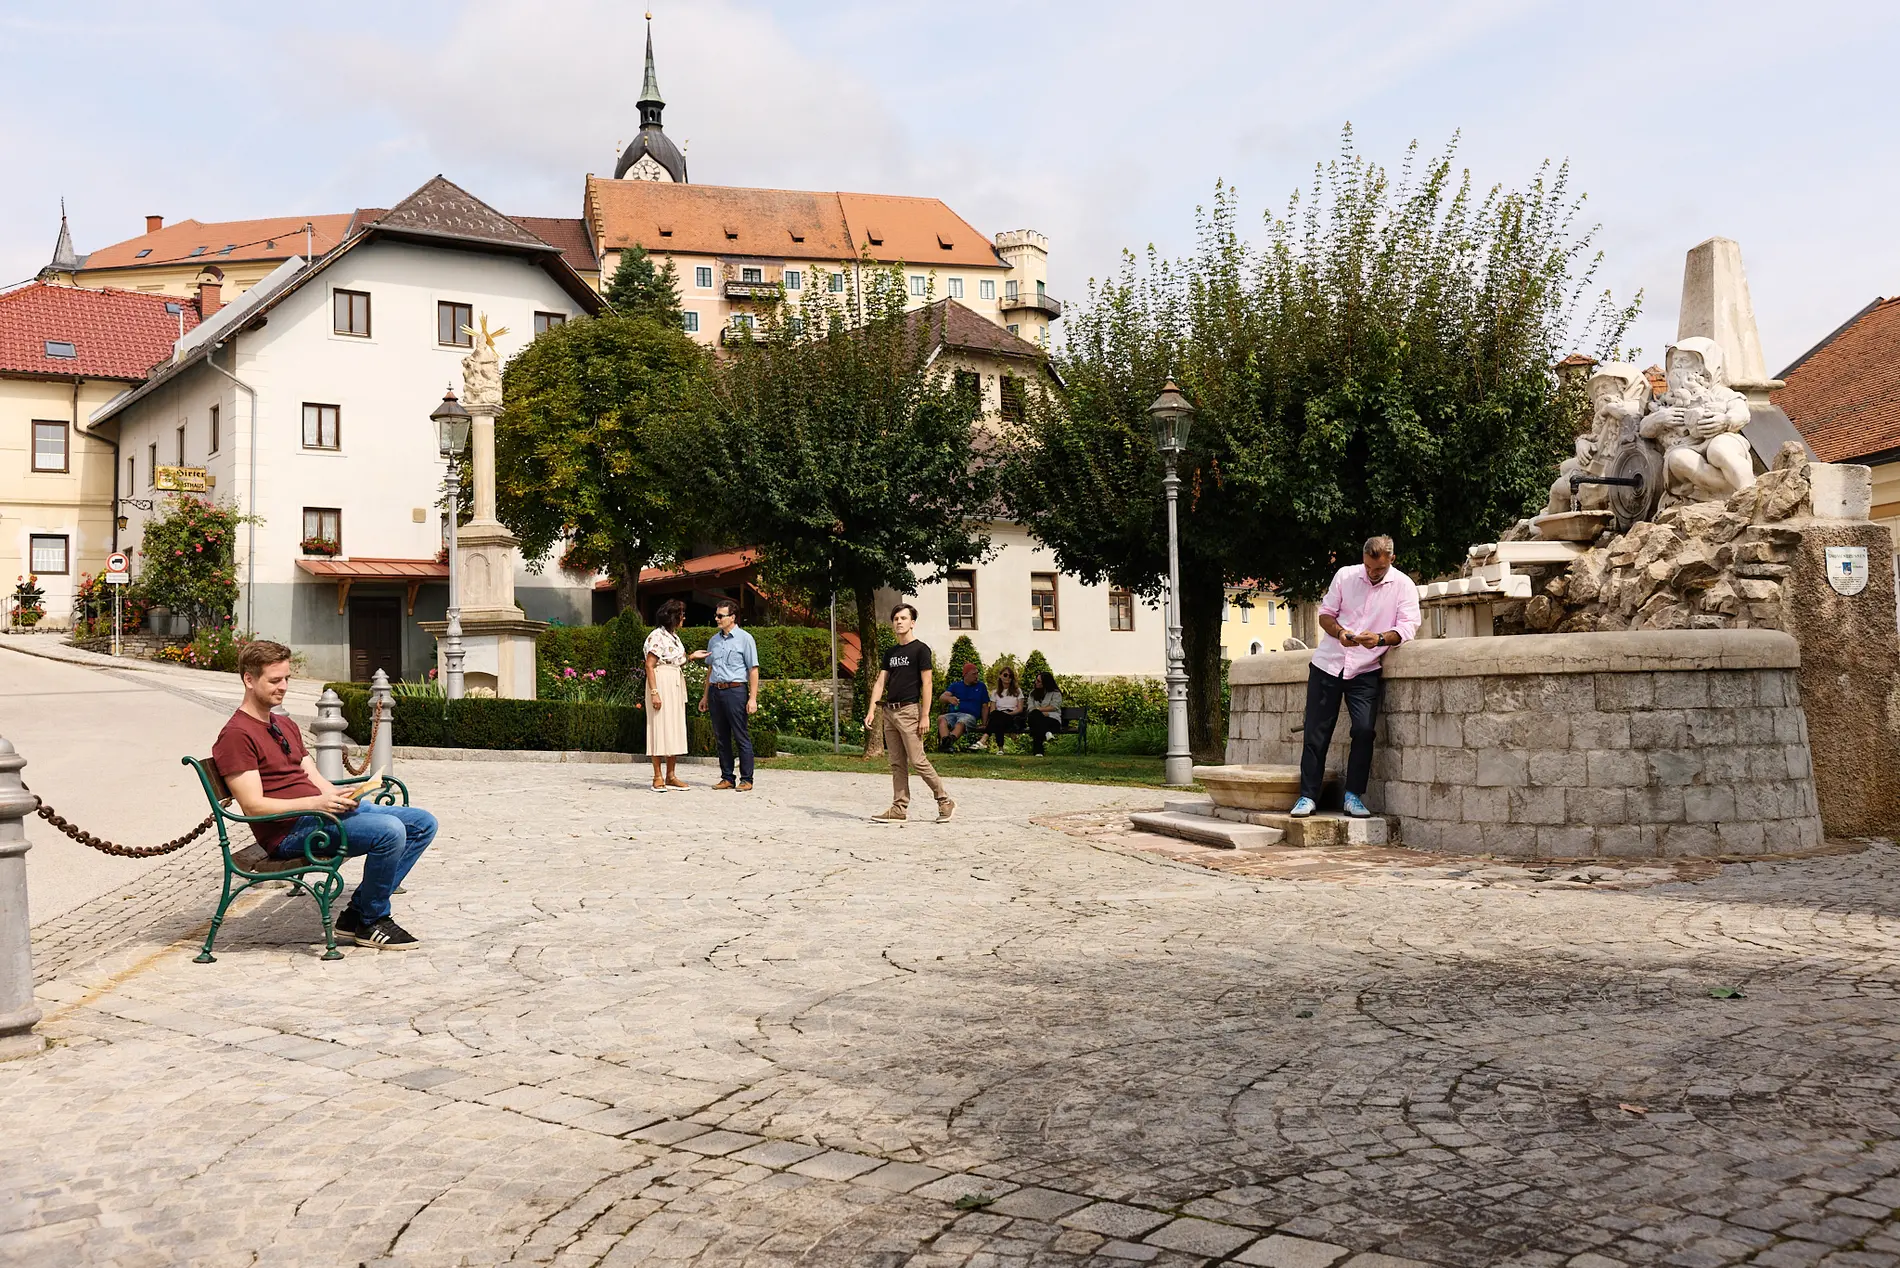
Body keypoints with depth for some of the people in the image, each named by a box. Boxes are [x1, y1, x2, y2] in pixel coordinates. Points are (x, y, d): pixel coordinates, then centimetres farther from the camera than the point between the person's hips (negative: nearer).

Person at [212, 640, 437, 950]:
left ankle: (358, 913, -2)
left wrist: (340, 797, -5)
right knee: (389, 830, -29)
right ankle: (370, 923, -8)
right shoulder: (236, 735, -7)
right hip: (289, 831, -10)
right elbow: (253, 805, -15)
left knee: (423, 823, 0)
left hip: (322, 810, 10)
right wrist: (316, 802, -25)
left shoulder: (285, 724, 24)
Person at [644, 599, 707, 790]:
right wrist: (654, 692, -20)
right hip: (661, 683, -9)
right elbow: (649, 665, -15)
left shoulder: (674, 636, 15)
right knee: (660, 727, -6)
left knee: (675, 729, 8)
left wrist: (692, 656, 9)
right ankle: (658, 777, -2)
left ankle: (671, 776, 12)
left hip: (676, 685, 9)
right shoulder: (657, 636, -11)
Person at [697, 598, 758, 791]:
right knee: (721, 737, 8)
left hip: (735, 690, -6)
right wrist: (705, 695, 18)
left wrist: (753, 698, -13)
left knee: (742, 737, -4)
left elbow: (753, 670, -6)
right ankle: (726, 778, 14)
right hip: (716, 691, 6)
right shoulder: (714, 640, 15)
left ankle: (746, 780, 0)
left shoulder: (744, 639, -3)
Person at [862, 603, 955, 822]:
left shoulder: (920, 649, -4)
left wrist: (925, 716, -15)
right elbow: (880, 683, 14)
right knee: (897, 764, 7)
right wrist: (871, 711, 3)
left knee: (918, 761, -9)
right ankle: (899, 809, 10)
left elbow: (926, 684, -9)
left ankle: (945, 802, 1)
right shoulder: (890, 653, 16)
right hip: (890, 712, 7)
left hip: (909, 710, -7)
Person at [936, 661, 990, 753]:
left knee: (961, 722, -39)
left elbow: (985, 707, 19)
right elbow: (941, 698, 7)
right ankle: (946, 742, -59)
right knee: (941, 718, -34)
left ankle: (950, 740, -67)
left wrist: (984, 723, 2)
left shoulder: (981, 686, 22)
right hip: (953, 713, 2)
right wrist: (949, 698, -18)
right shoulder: (955, 686, 22)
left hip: (969, 715, -2)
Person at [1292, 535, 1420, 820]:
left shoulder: (1403, 586, -1)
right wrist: (1339, 632, -13)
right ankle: (1308, 796, 7)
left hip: (1366, 670, -1)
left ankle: (1354, 795, 0)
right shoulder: (1345, 575, 4)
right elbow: (1325, 613, 8)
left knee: (1364, 729, -14)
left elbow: (1408, 627, -10)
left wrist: (1380, 639, -30)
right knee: (1316, 731, 0)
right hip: (1328, 663, 1)